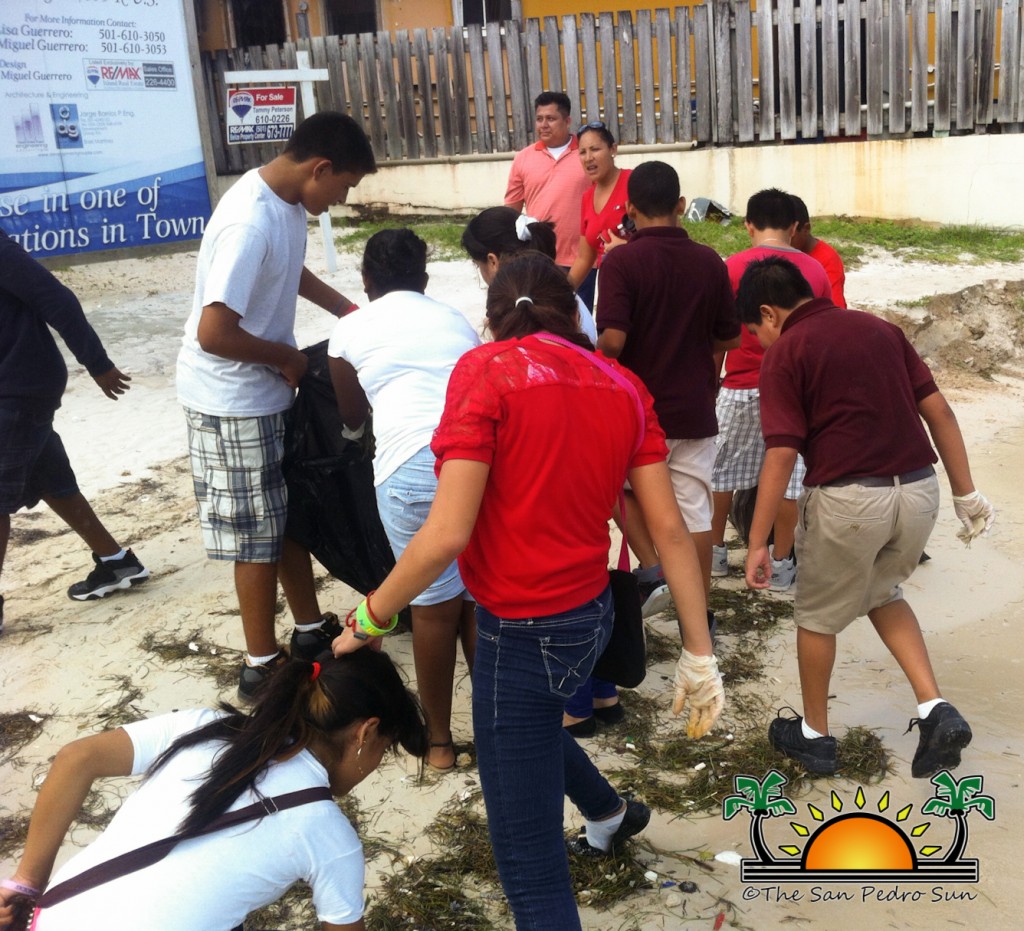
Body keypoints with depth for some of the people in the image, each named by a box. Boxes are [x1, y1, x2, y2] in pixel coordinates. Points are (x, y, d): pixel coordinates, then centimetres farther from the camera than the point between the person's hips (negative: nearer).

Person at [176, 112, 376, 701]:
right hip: (236, 400, -9)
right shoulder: (251, 223, -29)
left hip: (267, 391, 9)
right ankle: (263, 666, 19)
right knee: (258, 533, 3)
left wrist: (350, 310, 14)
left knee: (289, 514, 19)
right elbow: (213, 334, -32)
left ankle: (312, 629, 36)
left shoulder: (286, 200, 1)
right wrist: (289, 356, -17)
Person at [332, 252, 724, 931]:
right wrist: (699, 656, 4)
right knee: (525, 715, 39)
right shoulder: (624, 386, 3)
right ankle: (610, 813, 64)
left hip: (521, 634, -8)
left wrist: (368, 621, -8)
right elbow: (670, 529, 0)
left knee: (530, 865, 6)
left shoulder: (485, 371, -14)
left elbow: (447, 534, -21)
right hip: (593, 614, 8)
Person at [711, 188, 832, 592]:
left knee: (720, 472, 15)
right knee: (787, 478, 8)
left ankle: (715, 551, 26)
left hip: (741, 388, -1)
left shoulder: (733, 267, -6)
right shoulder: (815, 270, 2)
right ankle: (780, 565, 14)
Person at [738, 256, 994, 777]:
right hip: (919, 490, 6)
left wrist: (757, 544, -9)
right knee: (882, 594, 30)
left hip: (848, 499, -6)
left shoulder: (785, 353, -4)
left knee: (818, 617, 18)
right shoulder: (879, 328, 13)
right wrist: (966, 493, 16)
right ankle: (936, 713, 18)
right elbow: (940, 412, 10)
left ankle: (814, 736, 33)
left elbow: (781, 455, -12)